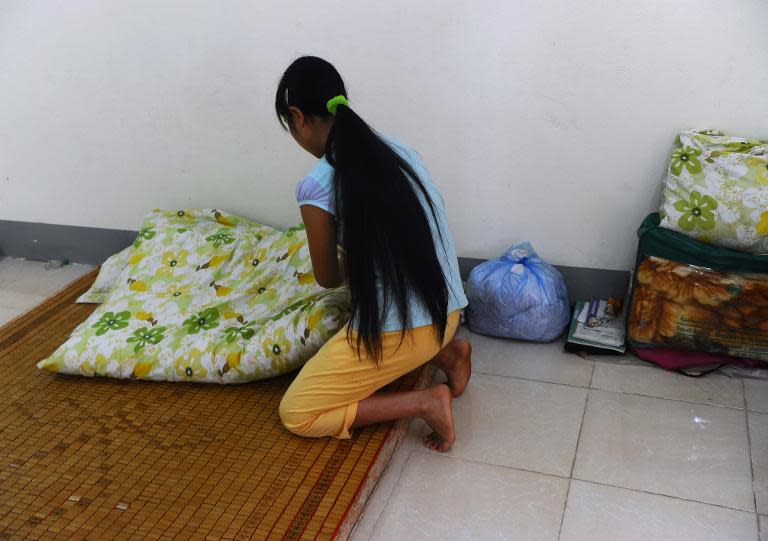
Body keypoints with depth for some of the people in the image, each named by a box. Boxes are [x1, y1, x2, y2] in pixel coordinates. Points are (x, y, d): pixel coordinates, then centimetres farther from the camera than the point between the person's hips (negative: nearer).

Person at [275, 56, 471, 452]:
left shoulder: (317, 186, -15)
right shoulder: (397, 150, 5)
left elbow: (328, 278, 0)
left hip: (397, 331, -8)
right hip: (447, 311, 8)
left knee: (296, 414, 7)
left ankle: (426, 402, -2)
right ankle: (446, 352, 18)